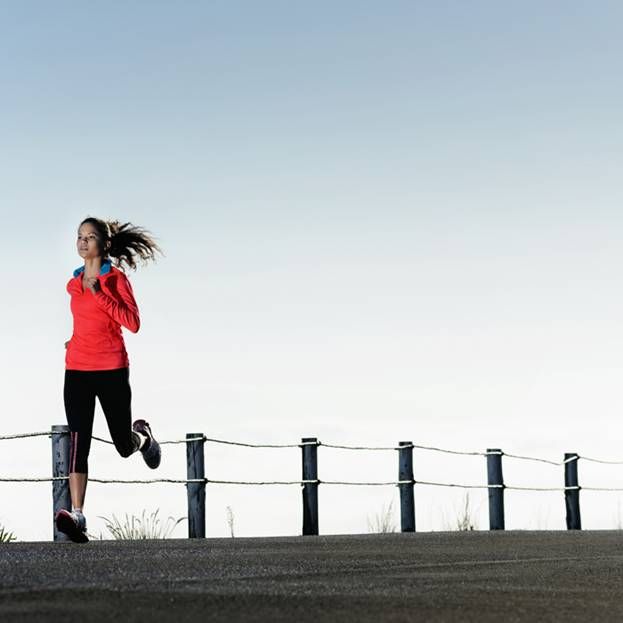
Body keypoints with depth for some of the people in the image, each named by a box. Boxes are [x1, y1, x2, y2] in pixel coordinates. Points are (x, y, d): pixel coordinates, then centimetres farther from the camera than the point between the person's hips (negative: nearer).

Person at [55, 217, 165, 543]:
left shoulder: (116, 278, -4)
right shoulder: (74, 283, 12)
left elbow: (133, 323, -14)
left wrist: (99, 294, -20)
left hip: (111, 369, -4)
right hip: (77, 370, 4)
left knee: (124, 445, 7)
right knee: (78, 440, -12)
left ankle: (142, 434, 45)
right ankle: (77, 515, -20)